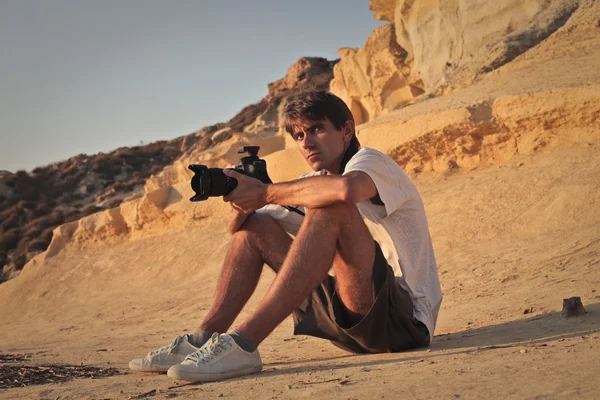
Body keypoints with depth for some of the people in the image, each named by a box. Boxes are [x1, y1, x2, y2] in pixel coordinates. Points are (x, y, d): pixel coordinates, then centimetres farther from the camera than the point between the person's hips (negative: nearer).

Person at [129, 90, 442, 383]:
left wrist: (265, 193, -23)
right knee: (256, 225, 8)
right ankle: (205, 338, -5)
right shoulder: (312, 183, 15)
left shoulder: (371, 161, -8)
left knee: (331, 209, -30)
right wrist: (242, 204, -13)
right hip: (352, 320, 8)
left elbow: (345, 189, -35)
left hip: (405, 316, -8)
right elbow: (237, 228, 11)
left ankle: (243, 344, -35)